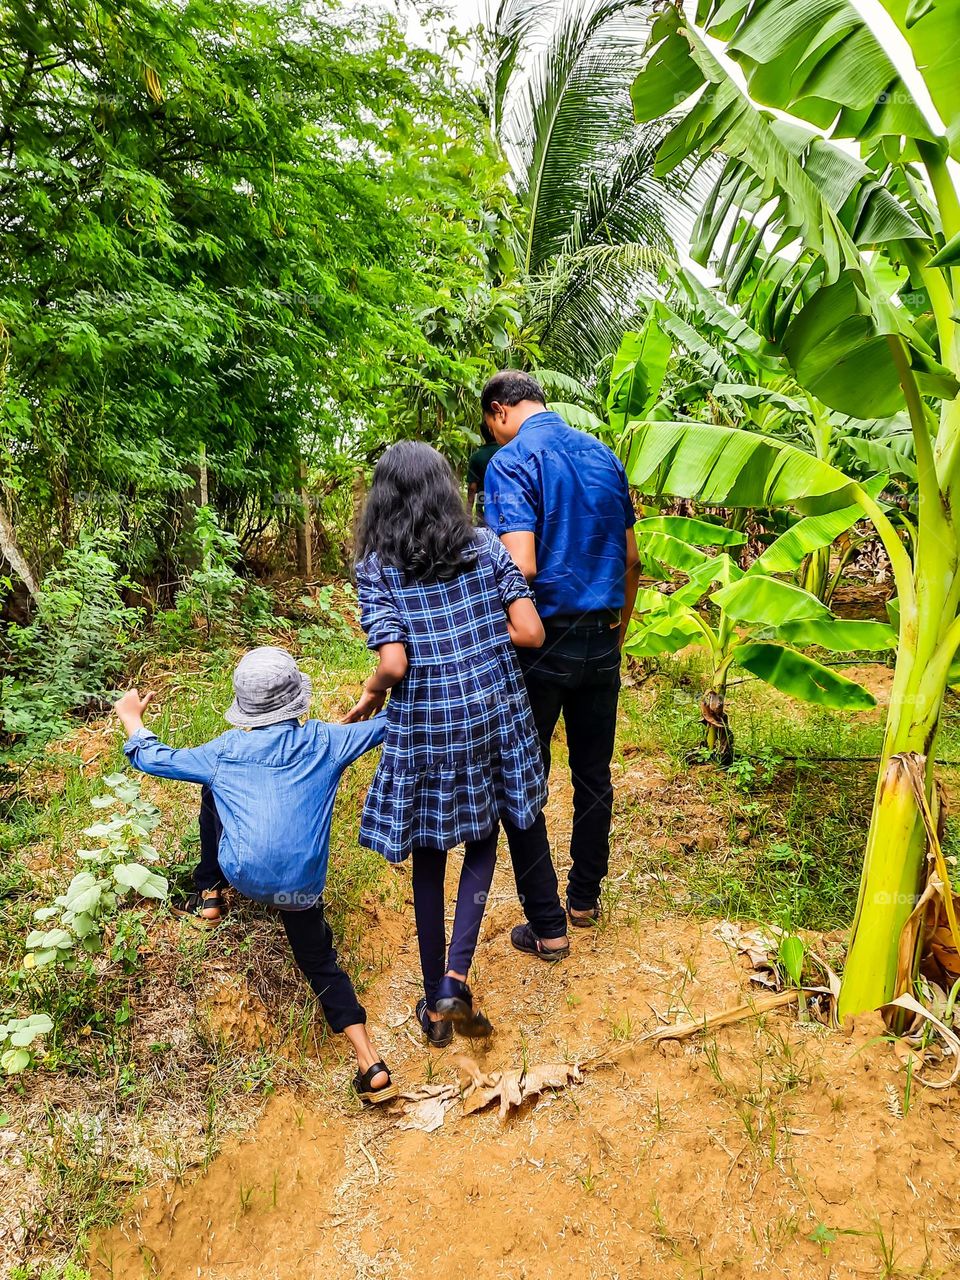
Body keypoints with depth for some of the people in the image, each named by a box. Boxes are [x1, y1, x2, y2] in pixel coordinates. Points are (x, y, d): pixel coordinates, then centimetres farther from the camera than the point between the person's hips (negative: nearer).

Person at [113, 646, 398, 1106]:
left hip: (244, 874, 0)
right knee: (320, 961, 18)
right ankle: (370, 1065, 2)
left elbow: (152, 758, 17)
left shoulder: (224, 751, 6)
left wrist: (130, 717, 35)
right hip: (301, 885, 0)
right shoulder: (325, 741, 4)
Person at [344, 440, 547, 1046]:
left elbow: (394, 662, -17)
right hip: (495, 715, 2)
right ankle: (456, 978, 10)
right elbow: (530, 631, -5)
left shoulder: (376, 569, -7)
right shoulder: (486, 546, 0)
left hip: (425, 725, -2)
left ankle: (436, 1004, 28)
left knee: (429, 858, 15)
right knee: (483, 839, 21)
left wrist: (371, 692, 4)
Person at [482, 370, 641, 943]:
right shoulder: (604, 455, 8)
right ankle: (586, 897, 33)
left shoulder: (512, 461, -13)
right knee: (594, 773, 17)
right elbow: (632, 558, 11)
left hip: (541, 643, -6)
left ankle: (546, 924, 14)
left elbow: (520, 567, -23)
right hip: (602, 640, 7)